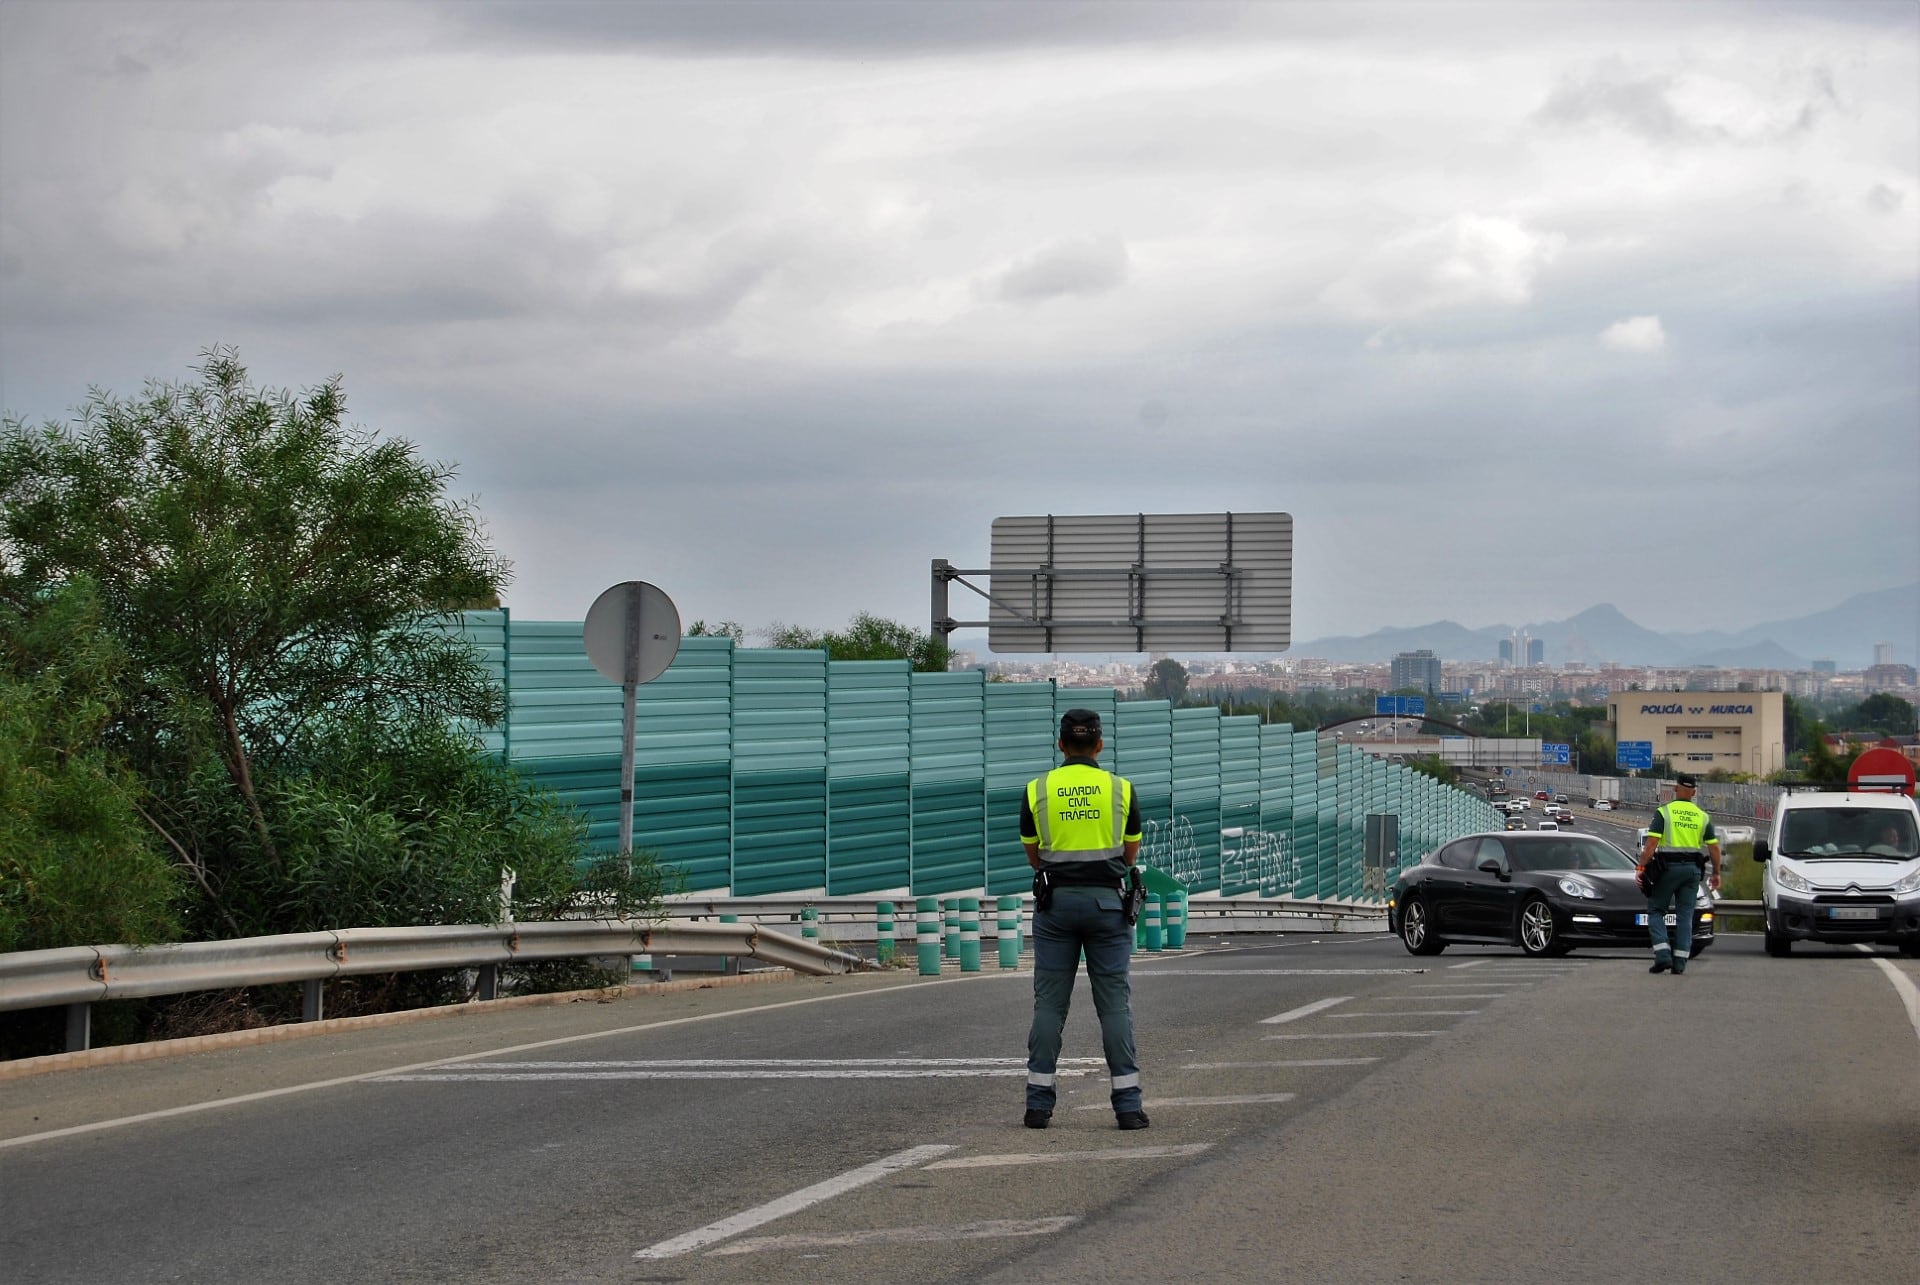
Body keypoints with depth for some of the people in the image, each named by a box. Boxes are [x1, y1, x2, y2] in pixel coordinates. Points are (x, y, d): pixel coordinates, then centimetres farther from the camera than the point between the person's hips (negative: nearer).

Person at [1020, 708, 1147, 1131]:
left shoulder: (1037, 791, 1)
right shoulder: (1121, 789, 0)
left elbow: (1033, 856, 10)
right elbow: (1131, 854, 10)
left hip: (1056, 901, 1)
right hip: (1106, 901, 0)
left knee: (1049, 1002, 4)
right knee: (1114, 1003, 1)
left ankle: (1039, 1102, 3)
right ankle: (1126, 1104, -3)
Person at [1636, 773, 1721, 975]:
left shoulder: (1664, 812, -4)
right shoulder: (1703, 817, 7)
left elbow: (1651, 843, -13)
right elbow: (1714, 847, 8)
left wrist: (1641, 867, -10)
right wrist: (1716, 873, 19)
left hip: (1668, 868, -3)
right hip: (1692, 869, 3)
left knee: (1656, 911, 7)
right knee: (1685, 916, 7)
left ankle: (1662, 954, -10)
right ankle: (1680, 962, 3)